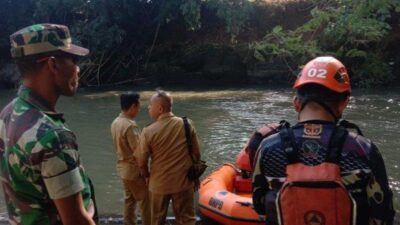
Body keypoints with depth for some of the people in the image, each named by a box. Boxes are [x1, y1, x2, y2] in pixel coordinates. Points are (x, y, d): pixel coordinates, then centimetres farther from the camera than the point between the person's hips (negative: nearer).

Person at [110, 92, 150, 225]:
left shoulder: (115, 122, 3)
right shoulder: (130, 125, -26)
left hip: (123, 167, 9)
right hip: (134, 169, -9)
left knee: (129, 199, 19)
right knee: (145, 201, 4)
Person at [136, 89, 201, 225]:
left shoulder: (148, 132, -16)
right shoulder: (187, 124, -10)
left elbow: (141, 162, -8)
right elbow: (196, 154, -2)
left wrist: (147, 176, 13)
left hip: (159, 183, -1)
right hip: (184, 181, 1)